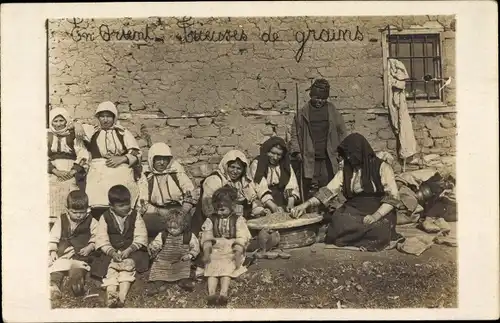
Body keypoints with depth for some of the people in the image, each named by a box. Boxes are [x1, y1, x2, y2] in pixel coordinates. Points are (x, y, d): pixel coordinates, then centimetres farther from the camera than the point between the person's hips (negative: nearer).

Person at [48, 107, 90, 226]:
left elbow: (83, 156, 4)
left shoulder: (74, 135, 12)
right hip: (53, 178, 1)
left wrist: (73, 171, -9)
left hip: (72, 177, 0)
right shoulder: (48, 137, 14)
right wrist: (56, 171, -8)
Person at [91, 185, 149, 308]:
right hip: (111, 252, 1)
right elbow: (102, 239, -4)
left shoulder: (135, 216, 2)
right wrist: (112, 252, -21)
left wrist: (129, 250, -20)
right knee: (110, 270, -25)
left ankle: (122, 297, -44)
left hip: (132, 250, -1)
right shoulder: (105, 218, 3)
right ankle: (110, 297, -46)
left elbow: (140, 237, -4)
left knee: (128, 267, -28)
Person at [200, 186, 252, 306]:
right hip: (215, 251, 2)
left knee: (226, 269, -24)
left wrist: (238, 253, -18)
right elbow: (207, 238, 3)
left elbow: (241, 238, -5)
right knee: (212, 268, -20)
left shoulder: (238, 220, 2)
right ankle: (211, 293, -33)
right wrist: (206, 252, -11)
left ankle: (223, 294, -38)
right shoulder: (211, 220, 10)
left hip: (231, 251, -2)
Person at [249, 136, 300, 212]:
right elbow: (260, 189, -11)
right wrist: (273, 207, -23)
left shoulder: (286, 166, 12)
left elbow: (292, 187, 1)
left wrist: (290, 204, -18)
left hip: (283, 206, 3)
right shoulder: (256, 164, 0)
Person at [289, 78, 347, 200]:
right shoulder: (303, 113, 6)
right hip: (309, 160, 0)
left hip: (328, 160, 1)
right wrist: (296, 151, -4)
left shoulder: (332, 111, 8)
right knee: (310, 194, -2)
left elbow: (342, 132, 10)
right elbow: (294, 134, 7)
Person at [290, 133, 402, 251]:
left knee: (377, 232, -35)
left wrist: (376, 215, -22)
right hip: (354, 211, 3)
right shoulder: (345, 172, 9)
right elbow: (328, 191, 1)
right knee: (338, 225, -28)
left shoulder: (382, 168, -3)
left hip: (380, 212, -3)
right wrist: (306, 204, -13)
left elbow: (392, 197, -8)